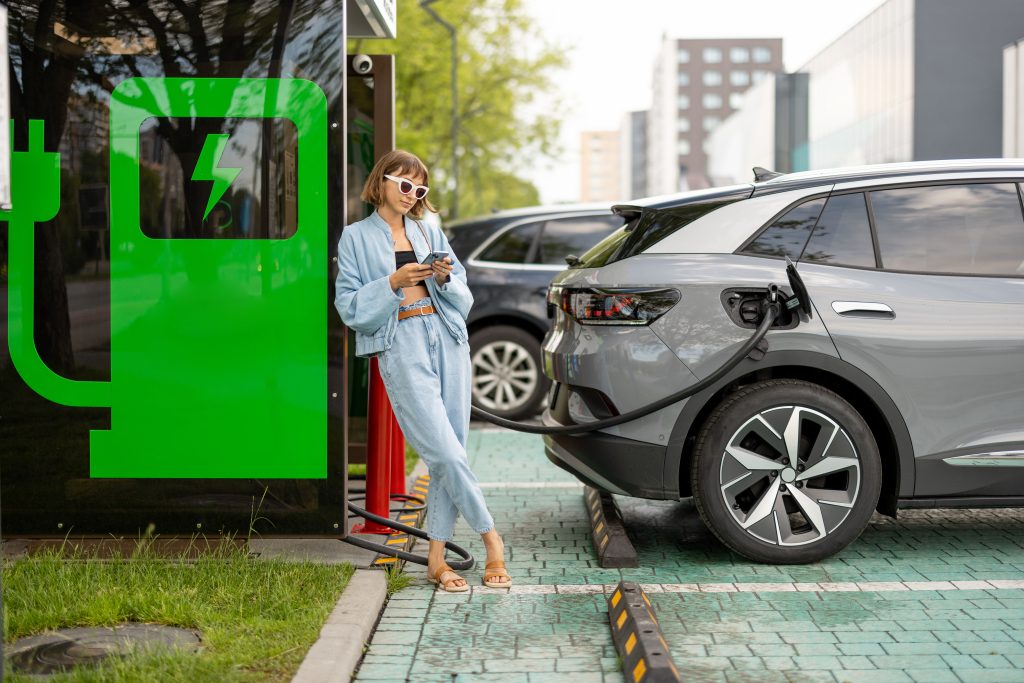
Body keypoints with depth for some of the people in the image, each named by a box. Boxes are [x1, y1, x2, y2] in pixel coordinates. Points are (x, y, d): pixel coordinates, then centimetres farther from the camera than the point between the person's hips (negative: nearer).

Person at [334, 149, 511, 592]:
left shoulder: (429, 232, 18)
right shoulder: (356, 237, 7)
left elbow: (463, 297, 18)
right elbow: (350, 306, 0)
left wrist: (445, 278, -3)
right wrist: (393, 283, -13)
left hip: (446, 338, 5)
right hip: (400, 346, -4)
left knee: (448, 456, 1)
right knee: (446, 452, -12)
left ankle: (437, 559, 7)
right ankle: (491, 538, 4)